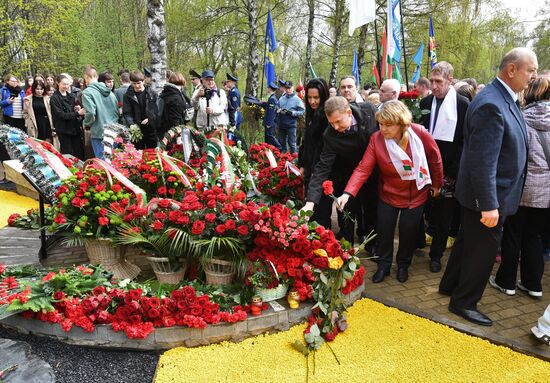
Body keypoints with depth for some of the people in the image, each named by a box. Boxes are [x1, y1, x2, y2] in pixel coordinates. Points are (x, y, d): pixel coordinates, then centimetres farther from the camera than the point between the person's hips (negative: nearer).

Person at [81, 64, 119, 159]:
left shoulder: (87, 92, -9)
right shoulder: (109, 91, 9)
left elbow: (90, 113, -17)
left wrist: (86, 123, 2)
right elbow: (117, 111, 11)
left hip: (99, 134, -6)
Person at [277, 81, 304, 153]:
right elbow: (277, 109, 22)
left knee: (292, 143, -1)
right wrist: (278, 111, 1)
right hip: (281, 125, 5)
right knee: (282, 142, 14)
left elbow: (302, 112, -9)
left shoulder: (297, 99, -4)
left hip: (291, 125, -5)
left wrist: (291, 112, -18)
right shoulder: (281, 99, 11)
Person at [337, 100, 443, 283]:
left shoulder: (420, 134, -21)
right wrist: (347, 193, -37)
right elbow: (363, 169, -25)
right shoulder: (376, 139, -20)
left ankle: (403, 265, 37)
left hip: (416, 194, 0)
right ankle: (383, 266, 31)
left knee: (408, 232, 12)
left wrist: (437, 184, 5)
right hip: (388, 194, 0)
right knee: (384, 231, 8)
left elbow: (435, 158, -5)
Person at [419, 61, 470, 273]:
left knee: (443, 215, 6)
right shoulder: (425, 102, 5)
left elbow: (466, 140, -7)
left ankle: (436, 254, 19)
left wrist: (455, 168, -11)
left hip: (449, 168, -3)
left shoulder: (463, 104, -7)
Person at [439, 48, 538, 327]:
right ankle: (464, 302, 23)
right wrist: (489, 205, -26)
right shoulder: (491, 105, -25)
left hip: (490, 193, 10)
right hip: (488, 197, -10)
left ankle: (450, 284, 40)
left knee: (469, 241, 22)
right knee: (483, 249, 5)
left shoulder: (505, 98, 6)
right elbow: (482, 161, -28)